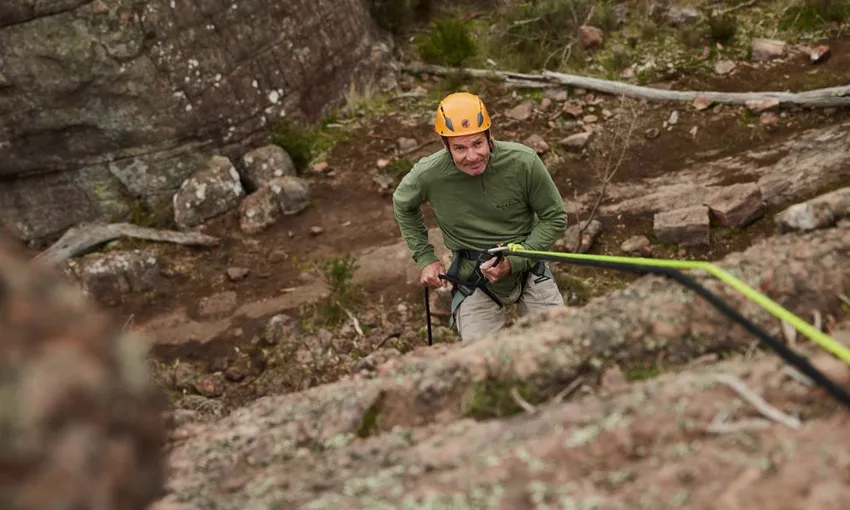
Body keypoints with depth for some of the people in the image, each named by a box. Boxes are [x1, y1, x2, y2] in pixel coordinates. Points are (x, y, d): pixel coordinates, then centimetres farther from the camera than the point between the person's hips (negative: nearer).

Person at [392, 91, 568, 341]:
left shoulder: (524, 161, -21)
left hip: (527, 268, 0)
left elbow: (555, 218, -8)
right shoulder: (428, 175, -18)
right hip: (474, 282, 0)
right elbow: (403, 206, 6)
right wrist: (424, 258, 2)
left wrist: (514, 261, -19)